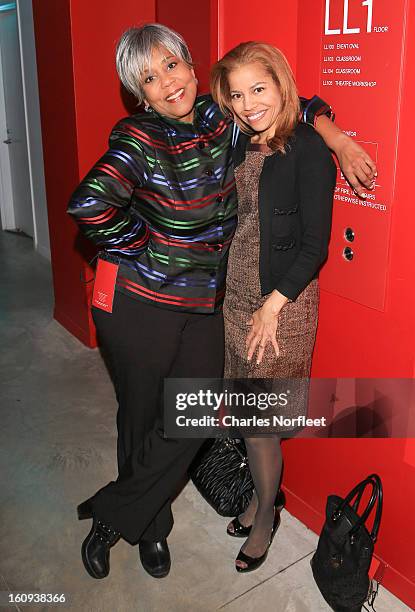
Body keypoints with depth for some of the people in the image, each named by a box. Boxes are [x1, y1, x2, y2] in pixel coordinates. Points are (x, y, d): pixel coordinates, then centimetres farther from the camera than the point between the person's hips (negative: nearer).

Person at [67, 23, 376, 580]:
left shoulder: (220, 120, 0)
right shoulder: (140, 138, -16)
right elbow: (88, 205, -31)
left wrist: (340, 142, 0)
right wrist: (140, 247, -17)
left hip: (206, 303, 5)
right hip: (140, 303, -5)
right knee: (143, 417, 9)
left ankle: (114, 516, 26)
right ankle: (148, 525, 35)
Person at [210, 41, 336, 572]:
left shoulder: (307, 150, -13)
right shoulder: (241, 145, 7)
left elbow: (315, 244, -15)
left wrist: (272, 305, -15)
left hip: (282, 300, -6)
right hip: (236, 294, 6)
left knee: (258, 418, 3)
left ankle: (266, 514, 28)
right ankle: (259, 497, 37)